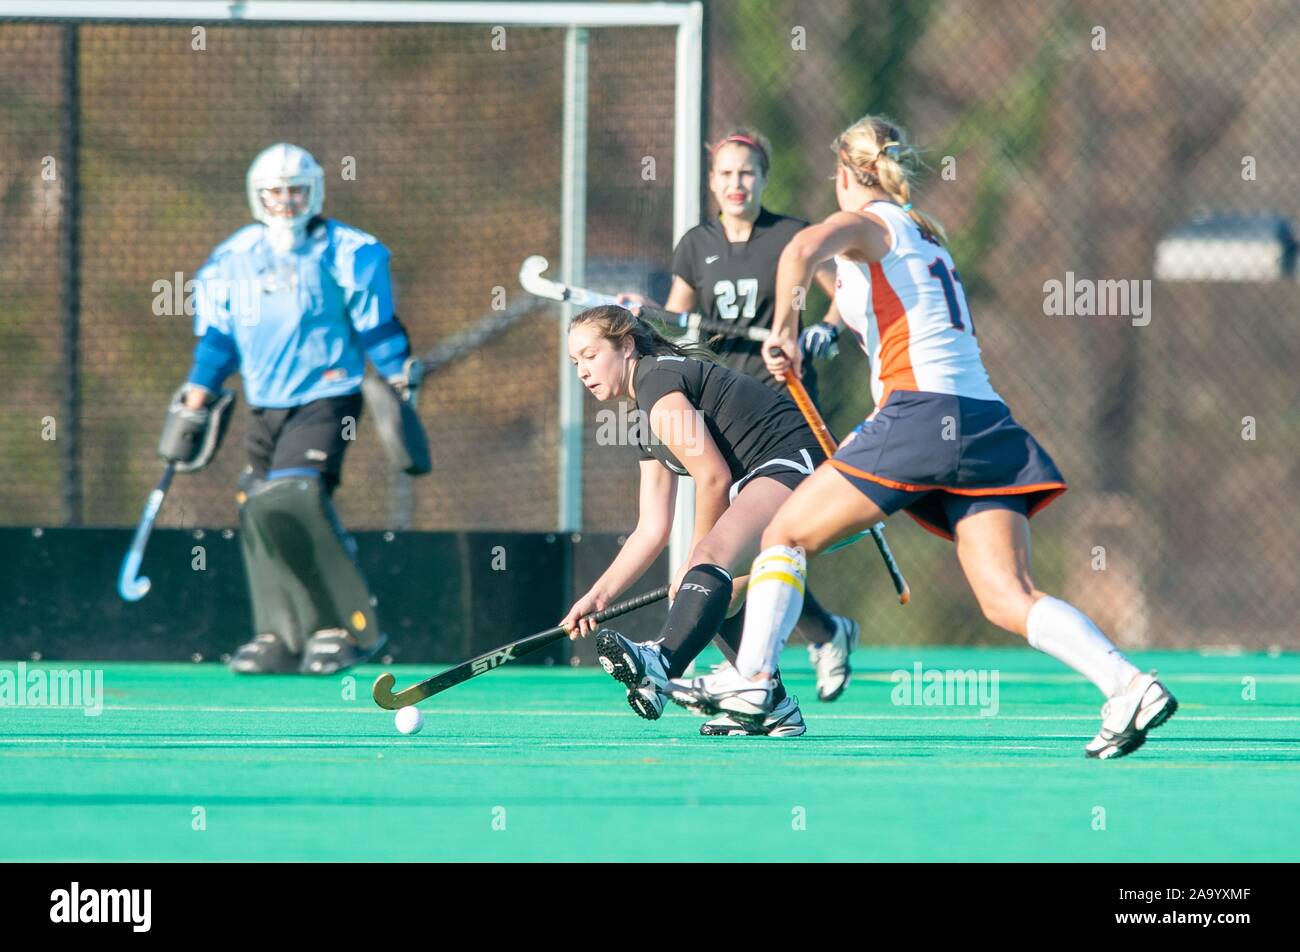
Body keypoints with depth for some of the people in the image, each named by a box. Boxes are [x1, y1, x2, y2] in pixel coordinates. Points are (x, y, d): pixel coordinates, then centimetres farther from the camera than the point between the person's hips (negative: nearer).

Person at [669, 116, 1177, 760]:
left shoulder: (865, 223, 5)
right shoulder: (926, 232, 28)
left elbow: (801, 250, -17)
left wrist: (783, 330, -10)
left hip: (921, 410, -7)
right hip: (987, 421, 7)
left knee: (786, 535, 9)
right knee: (1010, 599, -6)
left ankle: (750, 679, 1)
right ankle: (1128, 686, -25)